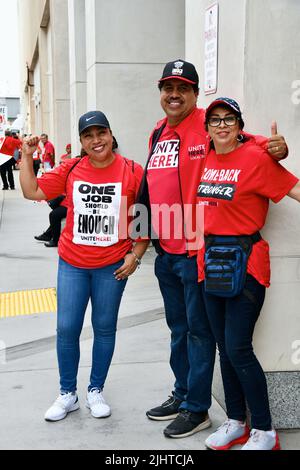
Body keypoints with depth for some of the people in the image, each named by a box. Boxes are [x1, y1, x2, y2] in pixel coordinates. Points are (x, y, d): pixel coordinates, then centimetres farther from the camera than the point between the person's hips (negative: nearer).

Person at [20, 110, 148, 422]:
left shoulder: (132, 172, -7)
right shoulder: (70, 169, 1)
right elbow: (32, 192, 6)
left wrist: (135, 255, -7)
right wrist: (27, 157, 0)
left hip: (113, 265, -2)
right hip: (72, 264, 2)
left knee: (104, 328, 10)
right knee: (67, 329, 4)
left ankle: (96, 391, 28)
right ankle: (67, 394, 22)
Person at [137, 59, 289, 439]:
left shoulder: (208, 126, -9)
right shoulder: (158, 134, 12)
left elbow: (245, 141, -9)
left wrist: (274, 147, -31)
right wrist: (148, 236, 19)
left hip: (197, 251, -7)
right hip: (165, 251, 7)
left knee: (198, 330, 5)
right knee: (178, 328, 19)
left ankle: (197, 409, 19)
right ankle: (182, 394, 35)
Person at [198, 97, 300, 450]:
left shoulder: (255, 157, -9)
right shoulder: (206, 159, 9)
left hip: (245, 262, -6)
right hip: (210, 260, 7)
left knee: (238, 349, -5)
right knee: (224, 348, 13)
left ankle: (265, 432, 13)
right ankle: (235, 423, 29)